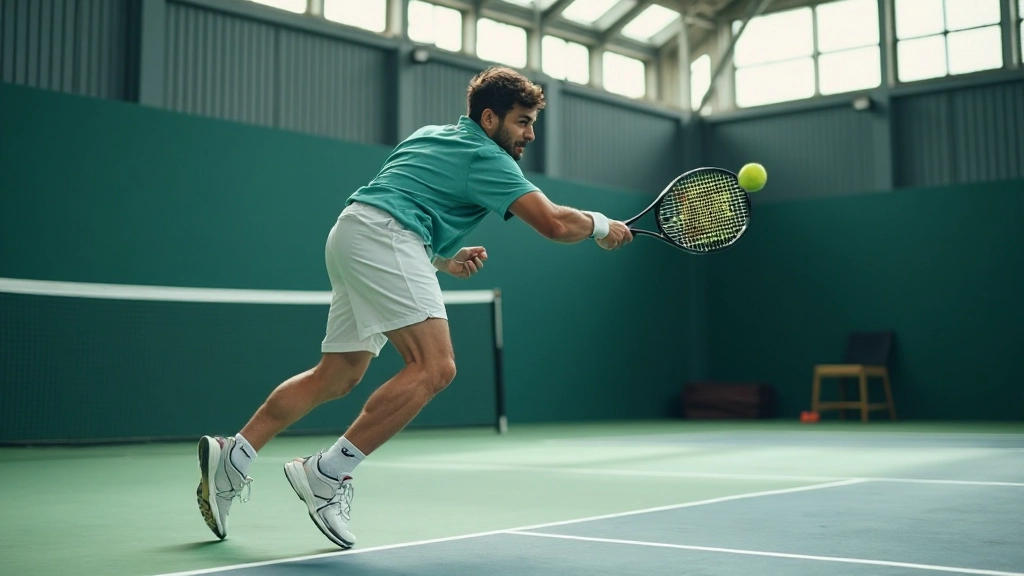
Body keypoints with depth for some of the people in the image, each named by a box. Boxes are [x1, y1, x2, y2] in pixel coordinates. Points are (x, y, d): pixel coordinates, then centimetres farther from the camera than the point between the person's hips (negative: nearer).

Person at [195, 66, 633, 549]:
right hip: (381, 237, -10)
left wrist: (444, 260, 25)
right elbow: (554, 224, -9)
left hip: (349, 235, 10)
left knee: (338, 376, 14)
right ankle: (325, 475, -17)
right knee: (434, 366, -17)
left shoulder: (431, 136, 27)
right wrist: (601, 226, 11)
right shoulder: (486, 157, -1)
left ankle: (232, 455, 11)